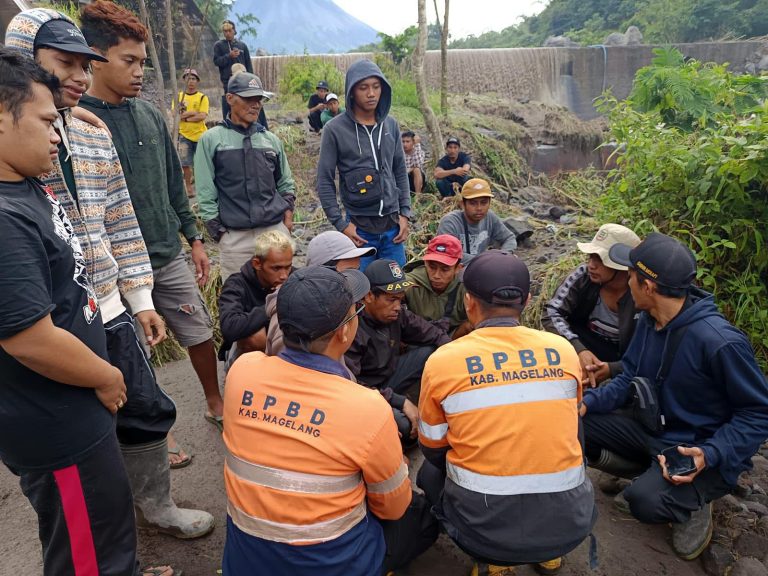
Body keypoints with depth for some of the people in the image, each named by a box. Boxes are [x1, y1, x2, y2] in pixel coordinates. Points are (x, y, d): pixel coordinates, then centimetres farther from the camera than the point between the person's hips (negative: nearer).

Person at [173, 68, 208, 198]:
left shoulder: (202, 97, 1)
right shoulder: (178, 96, 7)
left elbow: (203, 116, -13)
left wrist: (185, 116, -14)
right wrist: (192, 113, -15)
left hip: (200, 135, -1)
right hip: (184, 135, 1)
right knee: (185, 163, -2)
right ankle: (189, 187, 12)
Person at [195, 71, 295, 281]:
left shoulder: (271, 139, 13)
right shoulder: (212, 140, 2)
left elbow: (286, 183, 21)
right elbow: (206, 193, 0)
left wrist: (287, 211, 5)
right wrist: (219, 232, -5)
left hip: (276, 230, 3)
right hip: (234, 236, -3)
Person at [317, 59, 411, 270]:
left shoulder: (390, 125, 8)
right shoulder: (335, 130, -5)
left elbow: (400, 172, 14)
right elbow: (325, 182, -4)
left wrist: (405, 213, 7)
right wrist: (340, 223, -8)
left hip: (392, 225, 4)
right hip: (359, 227, -4)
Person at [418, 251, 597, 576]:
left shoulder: (442, 360, -9)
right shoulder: (563, 351, -1)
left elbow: (432, 447, 7)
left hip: (484, 526, -2)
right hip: (568, 521, 3)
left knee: (431, 472, 27)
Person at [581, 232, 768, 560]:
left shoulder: (719, 342, -28)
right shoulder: (648, 321, -4)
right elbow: (630, 379, 5)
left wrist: (710, 455, -30)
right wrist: (588, 402, -12)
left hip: (702, 453, -7)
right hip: (652, 431, 7)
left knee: (646, 500, -31)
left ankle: (694, 504, 4)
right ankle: (646, 469, 9)